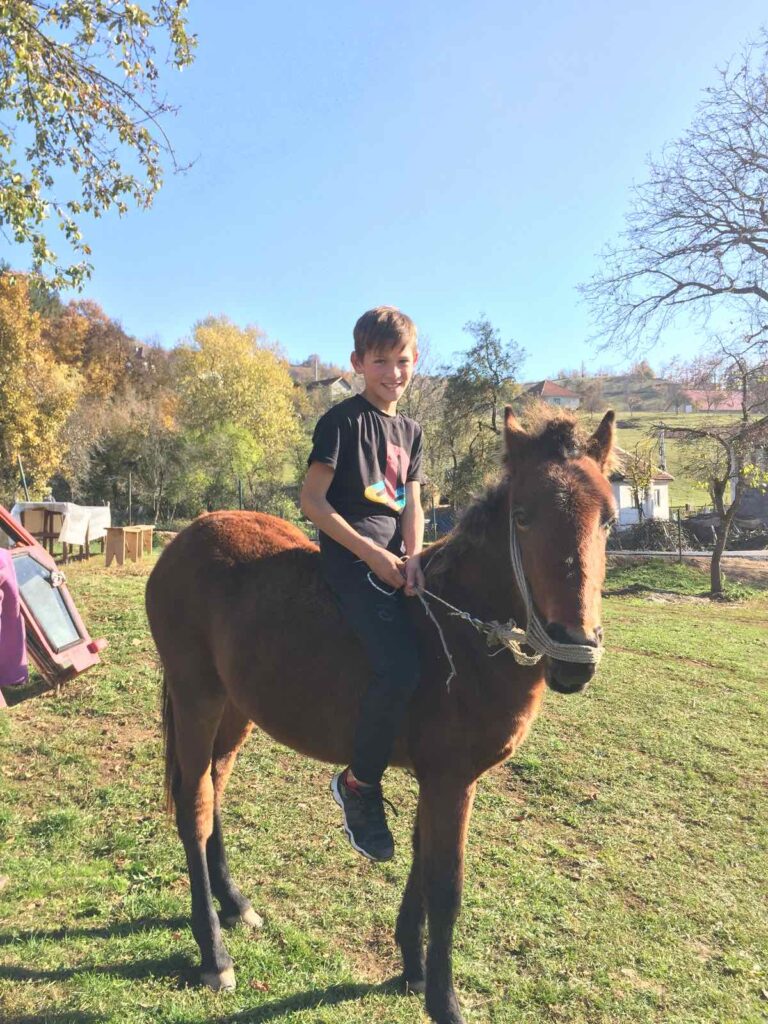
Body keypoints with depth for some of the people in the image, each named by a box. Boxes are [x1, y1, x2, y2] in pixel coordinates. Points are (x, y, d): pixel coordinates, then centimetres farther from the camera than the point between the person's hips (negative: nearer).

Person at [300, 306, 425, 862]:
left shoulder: (410, 430, 17)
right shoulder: (344, 420, -5)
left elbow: (412, 506, 13)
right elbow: (312, 499, -10)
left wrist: (412, 559, -7)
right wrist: (371, 553, -16)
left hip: (394, 556, 8)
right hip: (351, 557, -8)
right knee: (400, 666, -24)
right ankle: (359, 784, -3)